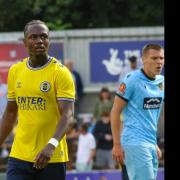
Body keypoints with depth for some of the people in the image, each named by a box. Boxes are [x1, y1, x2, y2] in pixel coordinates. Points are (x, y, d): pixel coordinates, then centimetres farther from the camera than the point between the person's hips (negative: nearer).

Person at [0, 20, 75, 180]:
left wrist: (51, 145, -32)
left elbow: (67, 114, -17)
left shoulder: (60, 72, -8)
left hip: (52, 158, -4)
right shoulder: (15, 71, 9)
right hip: (19, 156, 4)